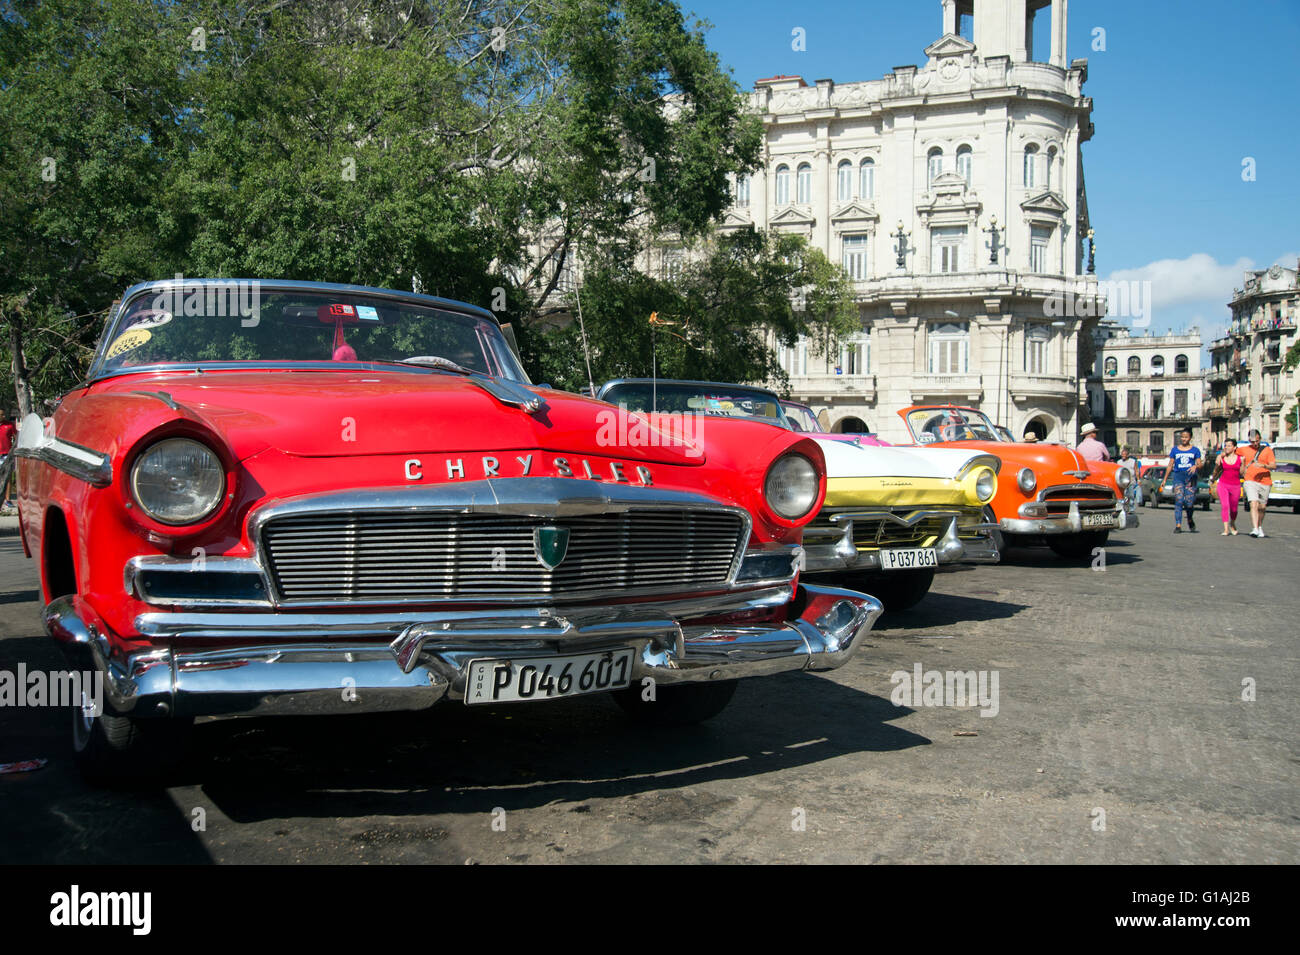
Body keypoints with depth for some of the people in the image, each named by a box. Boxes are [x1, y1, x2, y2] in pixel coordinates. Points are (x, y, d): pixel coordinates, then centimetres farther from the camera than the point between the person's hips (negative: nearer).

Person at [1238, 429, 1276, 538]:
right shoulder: (1244, 450, 9)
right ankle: (1255, 529, -27)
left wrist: (1263, 465, -23)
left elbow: (1273, 465, -5)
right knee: (1254, 504, -18)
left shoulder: (1267, 450, 6)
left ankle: (1260, 528, 30)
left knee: (1262, 507, 11)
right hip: (1250, 482, -1)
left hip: (1265, 482, 1)